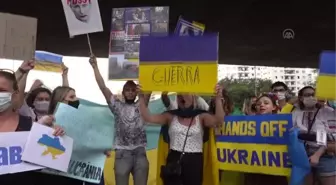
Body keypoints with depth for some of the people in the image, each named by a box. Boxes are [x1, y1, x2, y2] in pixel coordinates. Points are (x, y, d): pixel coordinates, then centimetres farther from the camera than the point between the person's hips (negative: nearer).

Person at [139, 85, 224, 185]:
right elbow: (148, 117, -2)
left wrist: (218, 98, -27)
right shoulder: (171, 116, 6)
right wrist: (141, 97, -9)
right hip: (174, 161, 1)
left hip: (194, 162, 0)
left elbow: (218, 121, -16)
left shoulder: (201, 117, 3)